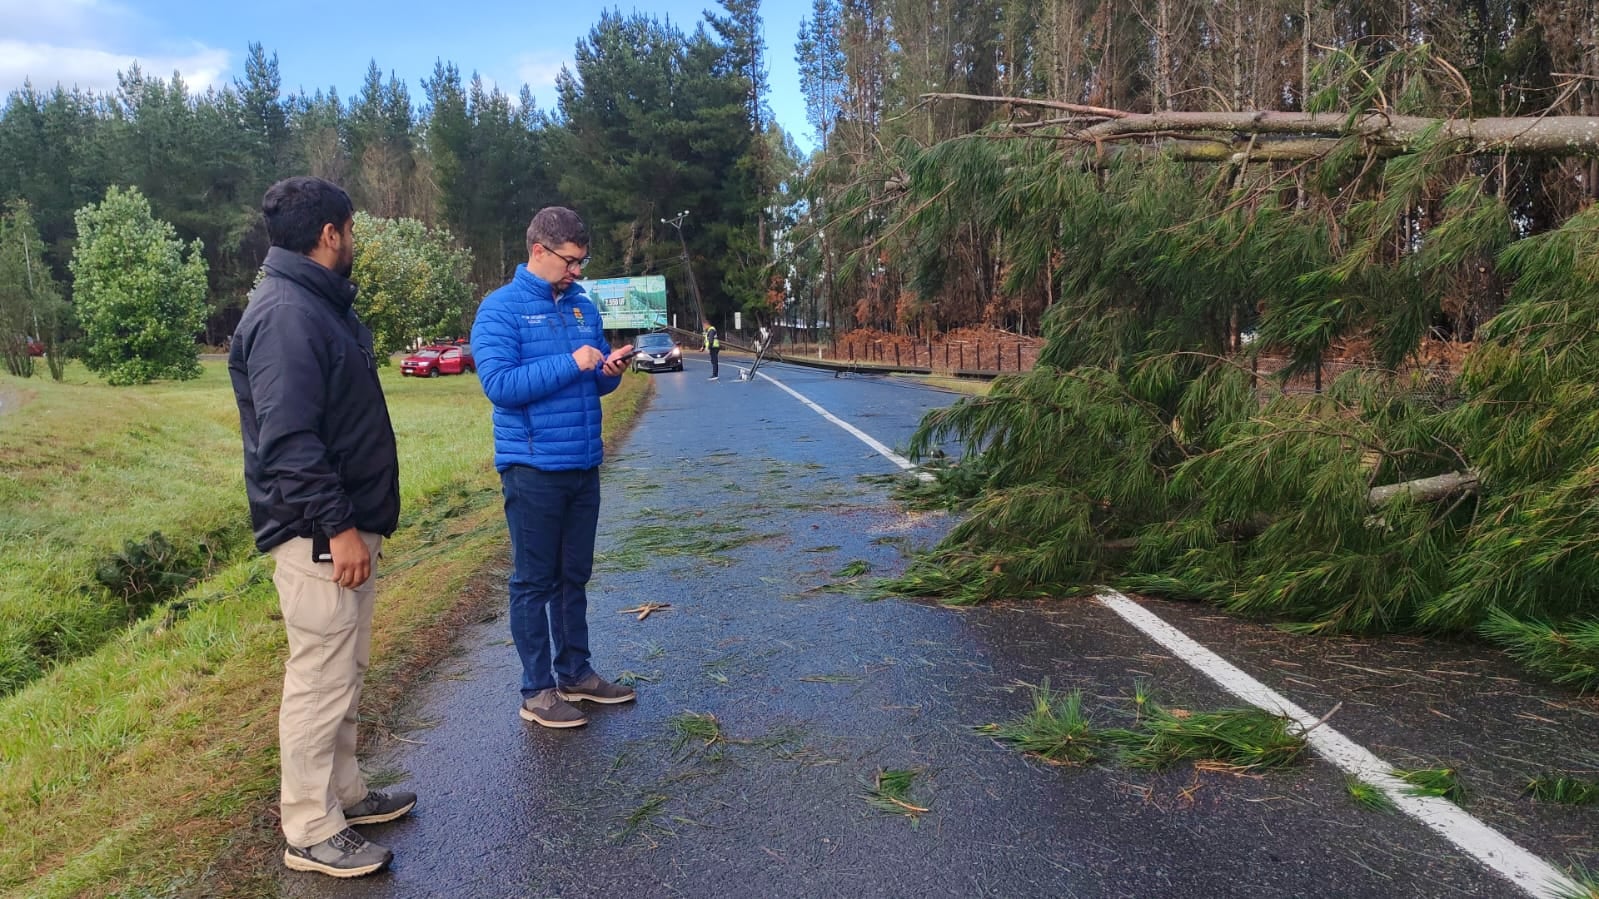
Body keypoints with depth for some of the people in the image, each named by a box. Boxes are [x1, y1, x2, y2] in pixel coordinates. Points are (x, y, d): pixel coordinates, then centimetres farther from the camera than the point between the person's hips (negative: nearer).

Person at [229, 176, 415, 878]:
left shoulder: (319, 304, 14)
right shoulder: (285, 315, -18)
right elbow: (287, 440, -24)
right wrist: (336, 527, -24)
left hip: (346, 522, 11)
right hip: (318, 534, -10)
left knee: (343, 671, 19)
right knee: (321, 679, -1)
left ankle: (343, 792, 33)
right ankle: (312, 833, 12)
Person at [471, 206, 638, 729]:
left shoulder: (583, 305, 10)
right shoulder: (502, 309, -8)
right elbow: (499, 384, -19)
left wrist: (609, 370, -7)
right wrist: (571, 363, -22)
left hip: (584, 465, 6)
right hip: (533, 468, -6)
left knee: (575, 577, 15)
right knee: (535, 582, 4)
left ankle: (575, 672, 28)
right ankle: (537, 691, 14)